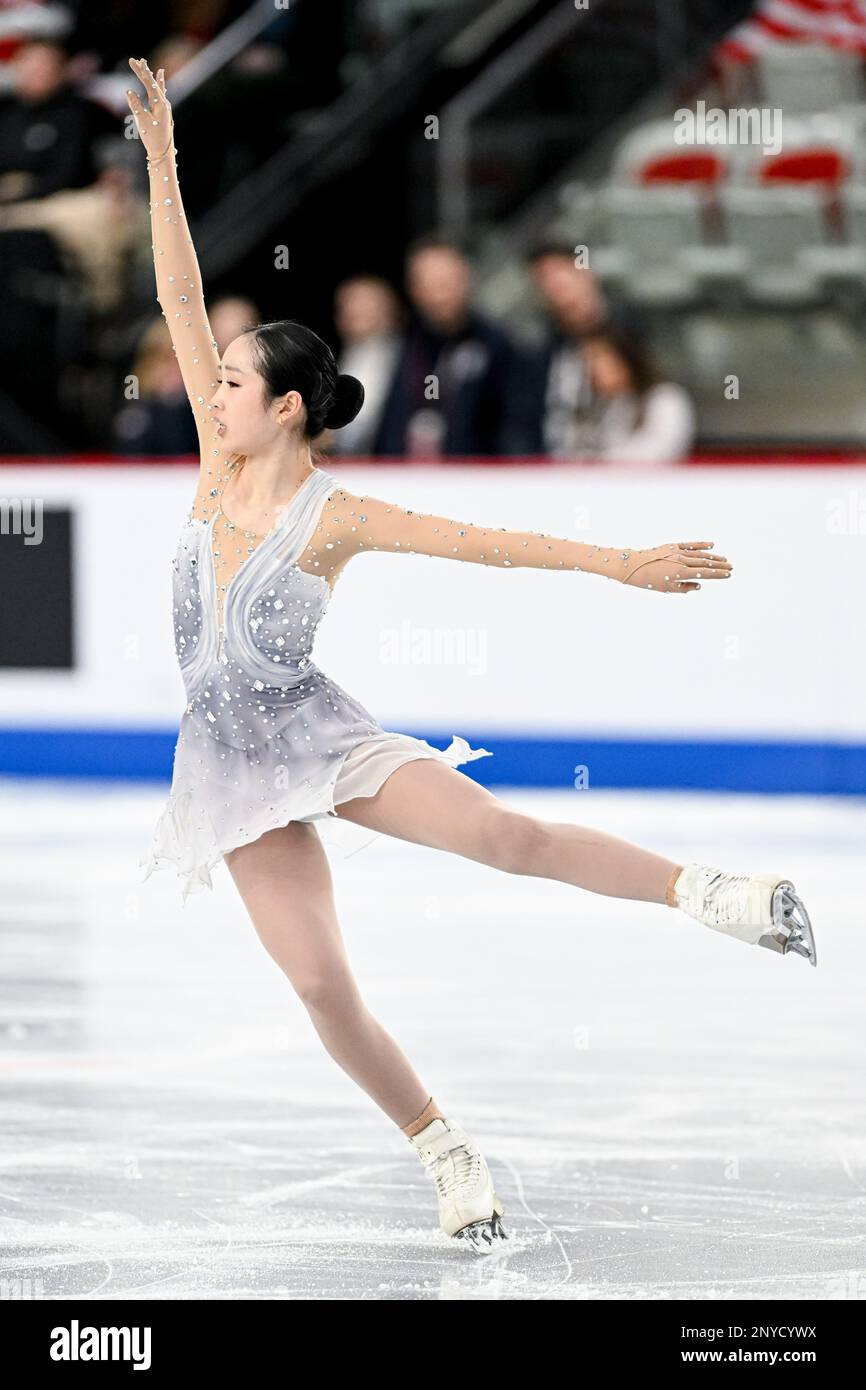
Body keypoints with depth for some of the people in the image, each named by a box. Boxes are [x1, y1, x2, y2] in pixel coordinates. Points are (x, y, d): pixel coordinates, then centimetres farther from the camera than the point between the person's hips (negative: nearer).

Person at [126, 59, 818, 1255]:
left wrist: (619, 562, -18)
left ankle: (703, 892, -4)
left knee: (506, 836, -21)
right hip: (235, 755, 4)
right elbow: (181, 300, -3)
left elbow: (485, 541, -14)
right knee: (321, 984, -1)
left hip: (315, 730, -4)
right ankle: (445, 1150, 13)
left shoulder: (336, 519, -13)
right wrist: (162, 162, -6)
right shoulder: (222, 464, -2)